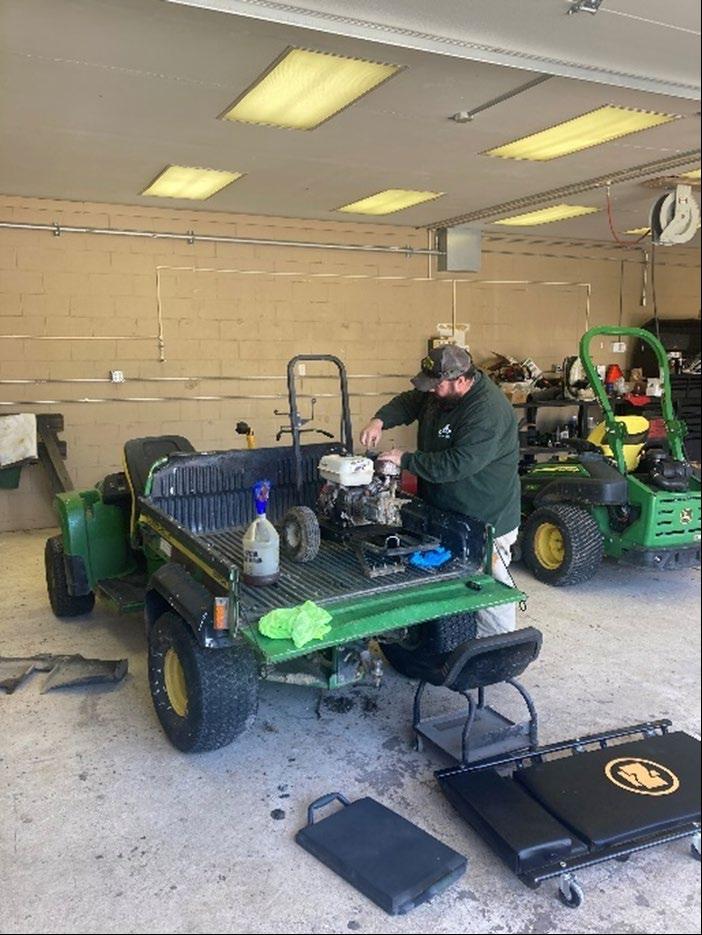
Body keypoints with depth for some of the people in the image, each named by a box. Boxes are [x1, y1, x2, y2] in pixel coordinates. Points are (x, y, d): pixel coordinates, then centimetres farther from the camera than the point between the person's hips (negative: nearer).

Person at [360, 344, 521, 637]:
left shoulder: (489, 412, -27)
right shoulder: (441, 391, 1)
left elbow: (457, 464, -31)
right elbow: (408, 402, 15)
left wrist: (406, 459, -21)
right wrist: (380, 420, -6)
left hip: (486, 522, -9)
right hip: (447, 512, 9)